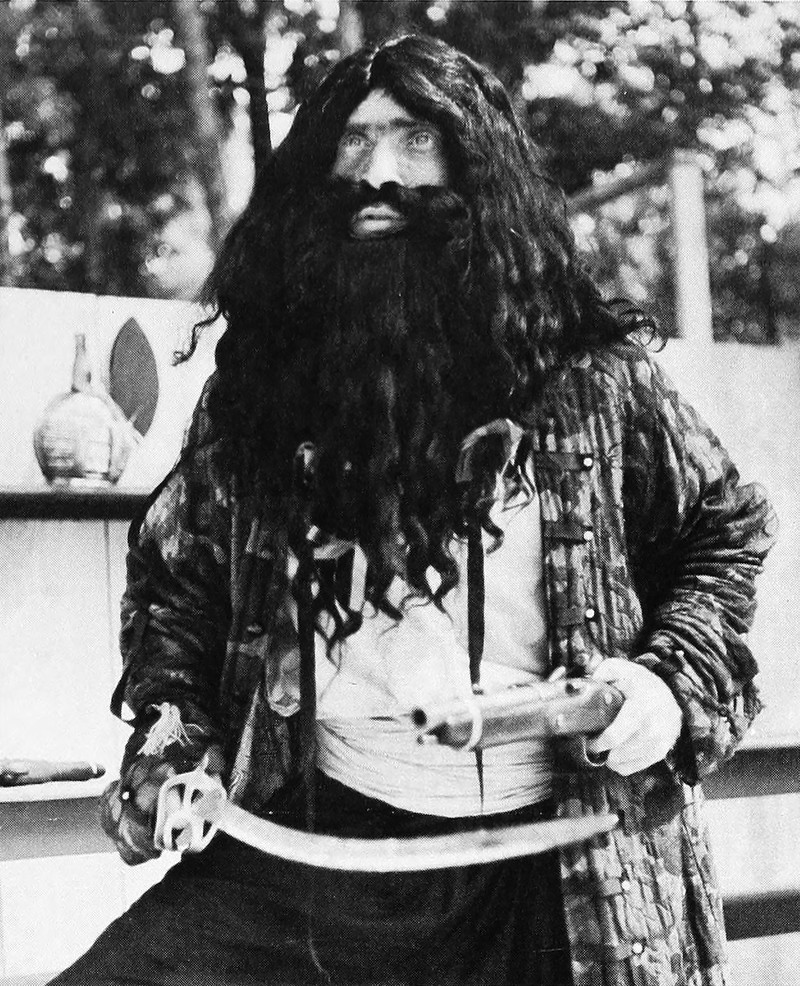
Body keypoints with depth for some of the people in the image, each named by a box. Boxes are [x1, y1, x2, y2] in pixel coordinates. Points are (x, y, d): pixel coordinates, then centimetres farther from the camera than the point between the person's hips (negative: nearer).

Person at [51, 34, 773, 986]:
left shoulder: (591, 377, -1)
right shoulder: (257, 382, 5)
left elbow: (728, 531, 11)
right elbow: (170, 571, 17)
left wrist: (676, 682, -6)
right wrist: (170, 745, 3)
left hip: (552, 869, -1)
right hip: (309, 850, 2)